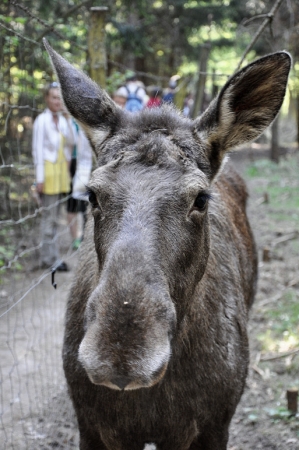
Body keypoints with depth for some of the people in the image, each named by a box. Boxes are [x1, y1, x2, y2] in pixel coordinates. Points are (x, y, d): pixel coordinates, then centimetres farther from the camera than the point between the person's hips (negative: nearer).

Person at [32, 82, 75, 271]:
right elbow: (37, 150, -10)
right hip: (48, 170, -7)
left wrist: (68, 119, 1)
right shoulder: (42, 120, -9)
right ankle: (50, 258, 0)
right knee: (49, 217, -5)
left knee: (54, 217, 10)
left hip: (62, 170, 7)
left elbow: (71, 142, 6)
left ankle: (49, 257, 16)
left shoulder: (63, 120, 11)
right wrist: (40, 178, -13)